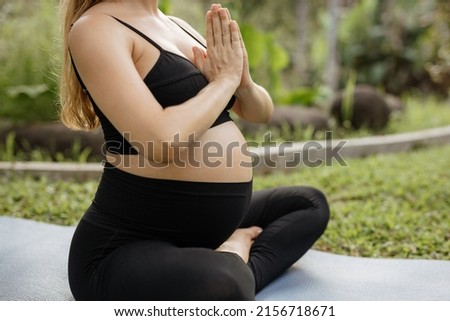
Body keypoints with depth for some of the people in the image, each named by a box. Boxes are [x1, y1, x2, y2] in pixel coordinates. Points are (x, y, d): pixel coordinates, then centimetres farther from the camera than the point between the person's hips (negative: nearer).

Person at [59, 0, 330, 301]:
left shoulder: (177, 26, 12)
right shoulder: (95, 27, -12)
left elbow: (261, 112, 15)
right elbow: (163, 142, -27)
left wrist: (244, 82, -8)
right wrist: (226, 77, -11)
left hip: (205, 224, 9)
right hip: (132, 244, -9)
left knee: (311, 203, 23)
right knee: (220, 286, -40)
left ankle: (235, 255, 0)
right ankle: (233, 265, -7)